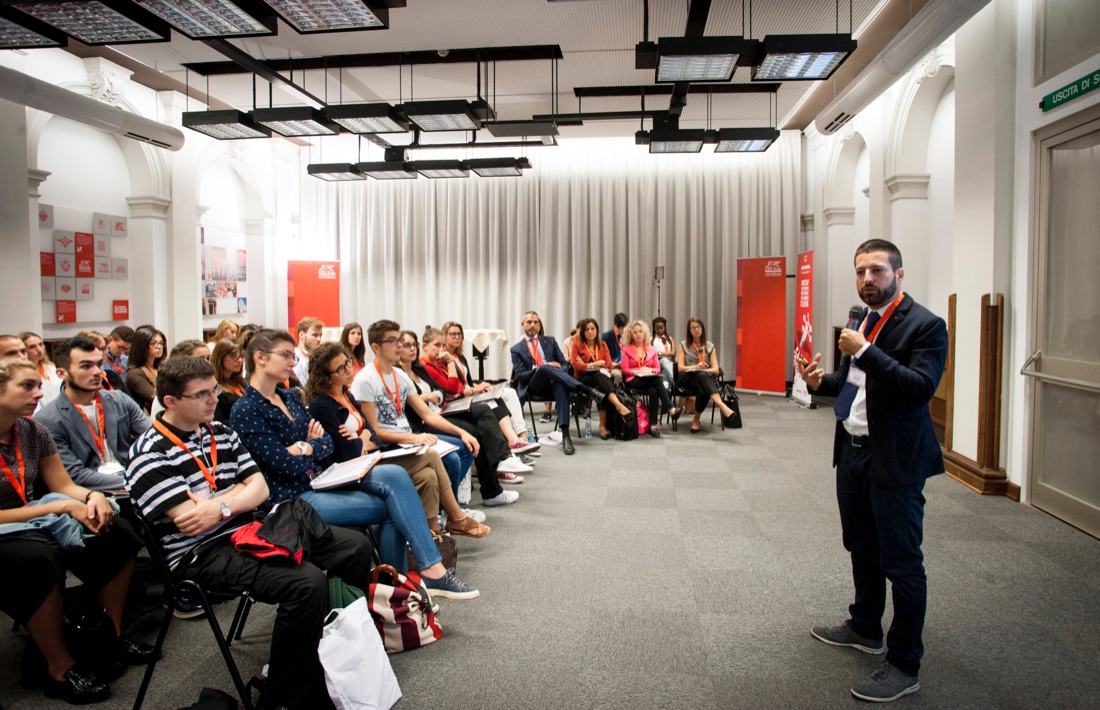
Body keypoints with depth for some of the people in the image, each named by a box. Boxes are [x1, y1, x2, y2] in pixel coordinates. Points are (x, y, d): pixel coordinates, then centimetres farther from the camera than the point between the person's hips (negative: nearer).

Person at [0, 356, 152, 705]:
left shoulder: (33, 431, 1)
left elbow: (64, 486, 5)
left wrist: (94, 496, -16)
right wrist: (62, 508, -22)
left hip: (35, 522, 7)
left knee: (118, 535, -11)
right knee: (41, 561, -37)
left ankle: (112, 632, 4)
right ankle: (60, 669, -20)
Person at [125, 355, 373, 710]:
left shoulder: (220, 432, 11)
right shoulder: (149, 454, -12)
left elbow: (259, 486, 6)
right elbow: (189, 522, -20)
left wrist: (220, 506, -12)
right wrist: (235, 499, -6)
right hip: (202, 553, -8)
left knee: (355, 546, 2)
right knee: (306, 582, -31)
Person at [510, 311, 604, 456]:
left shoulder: (549, 341, 21)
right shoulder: (517, 349, 13)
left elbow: (564, 364, 14)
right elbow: (520, 375, 0)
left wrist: (556, 374, -10)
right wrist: (543, 368, -15)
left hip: (554, 382, 2)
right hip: (534, 386, -1)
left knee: (561, 386, -38)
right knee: (545, 368, -36)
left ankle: (565, 435, -49)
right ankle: (587, 390, -43)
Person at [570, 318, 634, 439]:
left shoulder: (603, 345, 17)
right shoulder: (577, 345, 9)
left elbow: (608, 366, 3)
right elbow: (577, 367, -6)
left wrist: (588, 365, -5)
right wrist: (597, 364, -9)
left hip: (601, 377, 3)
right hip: (584, 379, -2)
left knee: (601, 388, -37)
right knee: (600, 375, -37)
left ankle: (603, 425, -41)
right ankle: (618, 405, -58)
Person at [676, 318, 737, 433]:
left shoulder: (710, 346, 16)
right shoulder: (683, 345, 13)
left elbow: (716, 370, 6)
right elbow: (680, 367, 2)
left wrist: (703, 370, -13)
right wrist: (695, 367, -16)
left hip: (705, 379, 1)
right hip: (686, 379, -1)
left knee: (703, 391, -39)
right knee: (701, 375, -39)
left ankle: (697, 420, -18)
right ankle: (722, 406, -58)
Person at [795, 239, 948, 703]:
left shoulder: (925, 325, -14)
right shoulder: (861, 322, 11)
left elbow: (921, 387, -26)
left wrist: (864, 351, -29)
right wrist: (820, 381, 1)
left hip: (895, 460, -8)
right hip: (852, 451, 9)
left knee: (901, 561, 1)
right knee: (862, 548, 22)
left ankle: (904, 665, 14)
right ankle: (865, 629, 41)